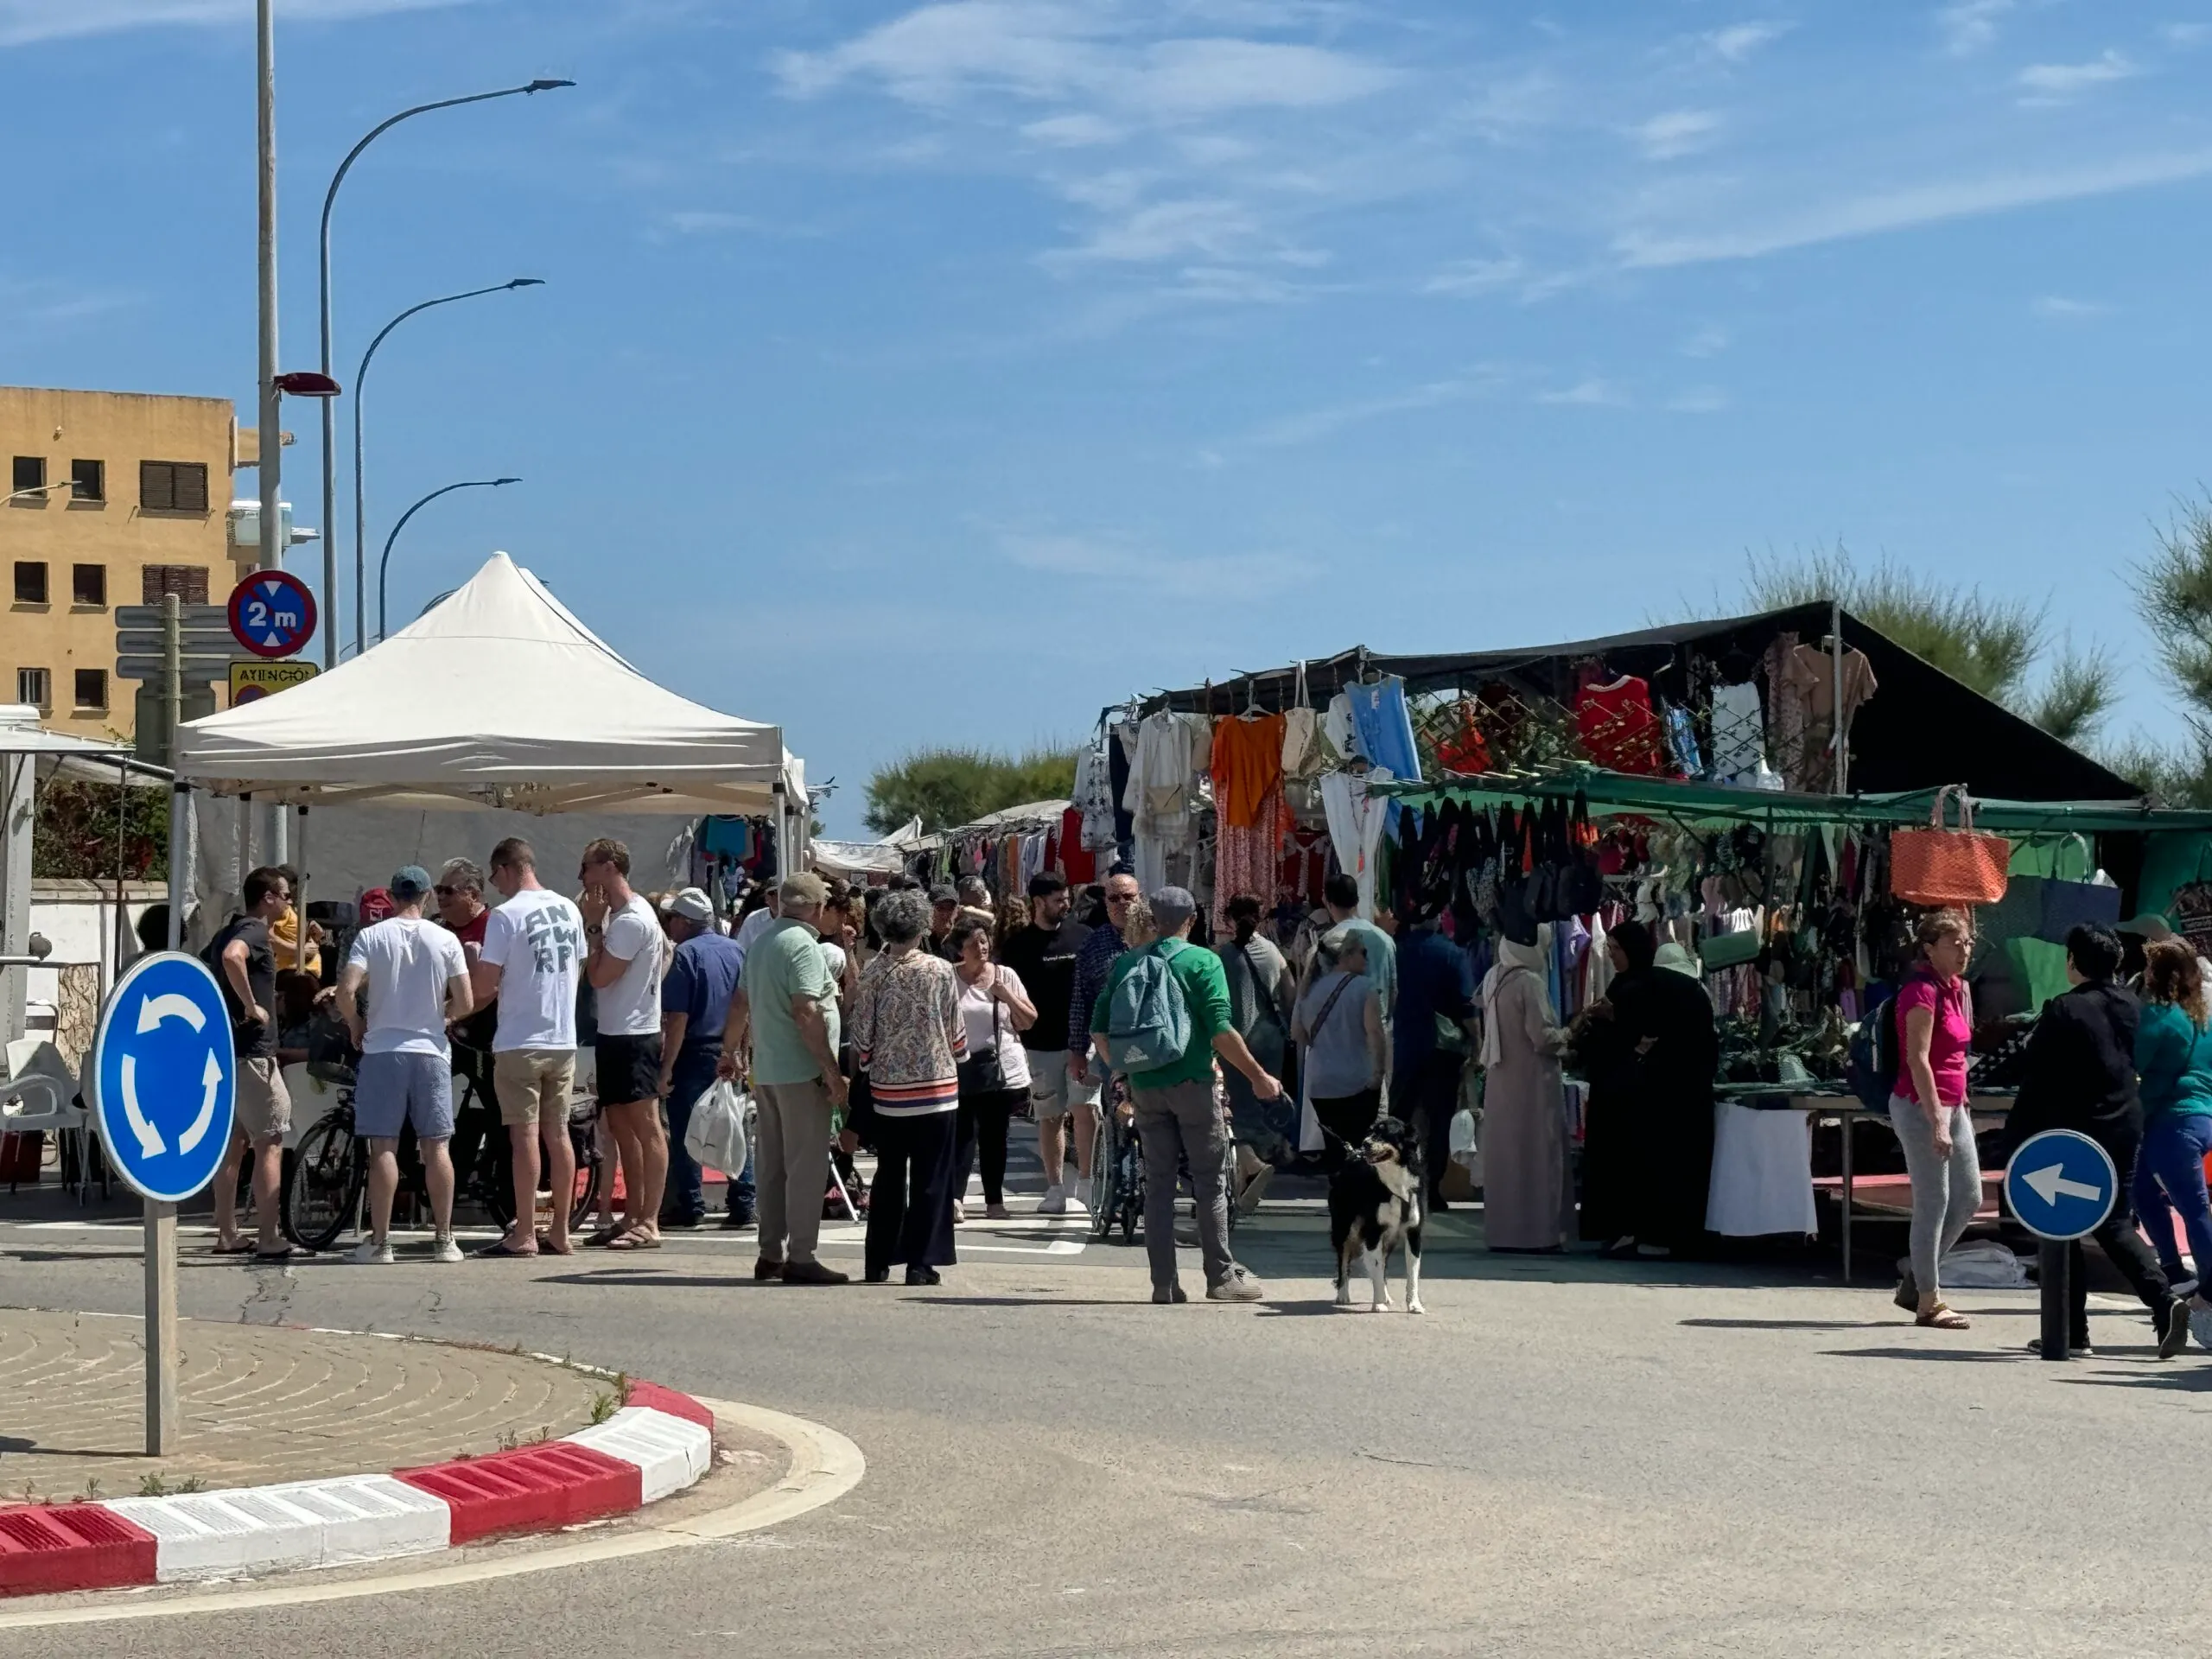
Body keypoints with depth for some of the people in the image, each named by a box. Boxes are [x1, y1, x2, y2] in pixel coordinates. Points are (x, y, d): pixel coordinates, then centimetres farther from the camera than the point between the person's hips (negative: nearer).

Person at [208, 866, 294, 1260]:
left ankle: (227, 1235, 16)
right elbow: (233, 957, -35)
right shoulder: (255, 930, -13)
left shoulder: (227, 932, 16)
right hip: (251, 1052, -9)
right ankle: (270, 1240, -7)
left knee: (233, 1143, 14)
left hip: (222, 1050, 9)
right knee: (270, 1145, -5)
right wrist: (251, 1005, -26)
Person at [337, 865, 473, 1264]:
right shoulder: (445, 940, 0)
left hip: (383, 1051, -1)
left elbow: (346, 990, -13)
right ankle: (443, 1239, 8)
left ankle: (380, 1242, 1)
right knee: (436, 1146, 6)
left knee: (384, 1147, 1)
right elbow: (465, 1003, -2)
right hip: (431, 1051, 1)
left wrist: (355, 1025, 6)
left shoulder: (371, 937, -3)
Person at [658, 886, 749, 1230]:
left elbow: (677, 1017, -16)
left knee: (685, 1131, 2)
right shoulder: (736, 950, 8)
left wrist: (666, 1068, -14)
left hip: (694, 1054, -6)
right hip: (730, 1056, 6)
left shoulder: (687, 953, -11)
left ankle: (689, 1206, 3)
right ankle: (744, 1205, 10)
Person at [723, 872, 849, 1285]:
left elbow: (740, 1003, 21)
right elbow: (806, 1013, -22)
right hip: (801, 1071, -9)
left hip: (766, 1070, 9)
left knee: (771, 1163, 13)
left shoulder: (762, 941, 13)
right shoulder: (802, 945, -14)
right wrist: (832, 1072, -20)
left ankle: (770, 1253, 18)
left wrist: (729, 1051, 33)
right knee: (807, 1163, -6)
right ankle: (800, 1256, -7)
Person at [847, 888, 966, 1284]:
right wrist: (958, 1058, 20)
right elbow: (956, 1033, 0)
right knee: (930, 1179, 3)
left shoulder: (872, 974, -4)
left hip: (887, 1090, 2)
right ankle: (921, 1263, 1)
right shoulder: (940, 971, -6)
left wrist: (864, 1067, 16)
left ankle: (878, 1262, 14)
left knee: (888, 1178, 12)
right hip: (937, 1088, -2)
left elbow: (861, 1039, -2)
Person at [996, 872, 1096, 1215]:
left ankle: (1085, 1184, -3)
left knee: (1085, 1109, -11)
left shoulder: (1082, 935, 6)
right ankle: (1055, 1190, 13)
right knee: (1051, 1118, 6)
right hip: (1041, 1044, 0)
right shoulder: (1018, 944, 2)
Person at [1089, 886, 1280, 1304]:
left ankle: (1163, 1282, 5)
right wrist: (1259, 1077, -9)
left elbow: (1099, 1029, 7)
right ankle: (1221, 1276, 4)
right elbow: (1221, 1031, -15)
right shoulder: (1202, 962, -7)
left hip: (1145, 1087, 4)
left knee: (1158, 1183, 7)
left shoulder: (1126, 964, 6)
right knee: (1210, 1182, 4)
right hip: (1192, 1083, -4)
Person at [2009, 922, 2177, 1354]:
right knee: (2116, 1225, 14)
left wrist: (2020, 1134, -8)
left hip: (2073, 1132, -6)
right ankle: (2163, 1301, -5)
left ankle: (2073, 1330, 6)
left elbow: (2037, 1080, -14)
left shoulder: (2063, 1011, -15)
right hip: (2125, 1129, 6)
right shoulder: (2131, 1005, 6)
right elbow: (2138, 1063, 13)